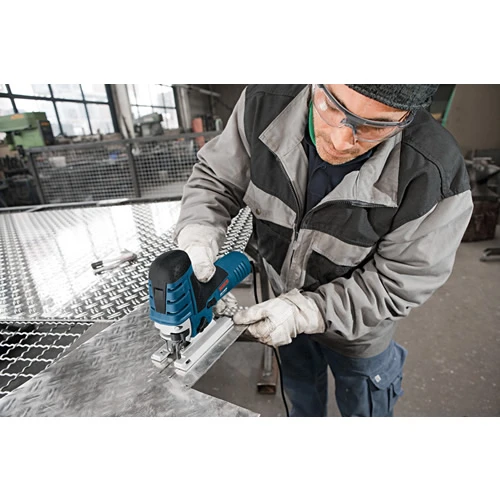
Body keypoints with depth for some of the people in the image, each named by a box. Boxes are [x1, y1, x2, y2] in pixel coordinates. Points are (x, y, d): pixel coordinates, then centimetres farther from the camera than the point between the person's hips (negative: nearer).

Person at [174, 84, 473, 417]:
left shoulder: (434, 177, -33)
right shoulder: (266, 103, -24)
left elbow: (397, 284, -23)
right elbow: (217, 179, -12)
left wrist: (305, 311, -33)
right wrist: (198, 235, -31)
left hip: (359, 330, -2)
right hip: (284, 304, 3)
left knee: (364, 410, 31)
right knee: (301, 393, 35)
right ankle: (305, 418, 71)